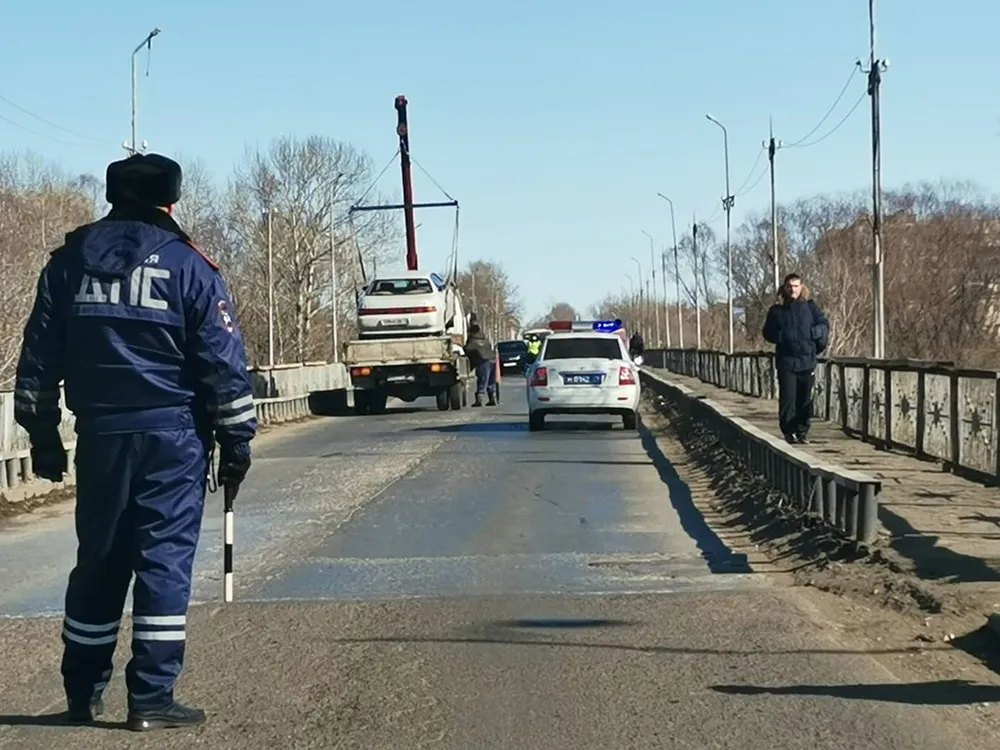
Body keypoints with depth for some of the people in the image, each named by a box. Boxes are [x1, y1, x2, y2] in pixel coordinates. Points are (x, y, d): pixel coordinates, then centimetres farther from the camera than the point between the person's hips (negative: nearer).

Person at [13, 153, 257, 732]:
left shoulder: (69, 261, 8)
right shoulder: (188, 265, -3)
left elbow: (39, 358, 9)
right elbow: (223, 361, -6)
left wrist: (43, 435, 15)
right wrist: (237, 440, 1)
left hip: (100, 433, 4)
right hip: (173, 434, -4)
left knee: (98, 560, 13)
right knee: (165, 558, 0)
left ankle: (83, 694, 22)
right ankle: (152, 699, 0)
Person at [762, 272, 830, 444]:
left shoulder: (810, 306, 7)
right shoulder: (776, 310, 5)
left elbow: (824, 324, 6)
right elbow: (768, 333, 7)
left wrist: (811, 333, -12)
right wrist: (783, 336, -11)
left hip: (807, 360, 1)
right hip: (786, 361, -1)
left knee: (805, 398, 4)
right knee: (787, 398, -5)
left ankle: (802, 431, 13)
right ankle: (789, 431, 3)